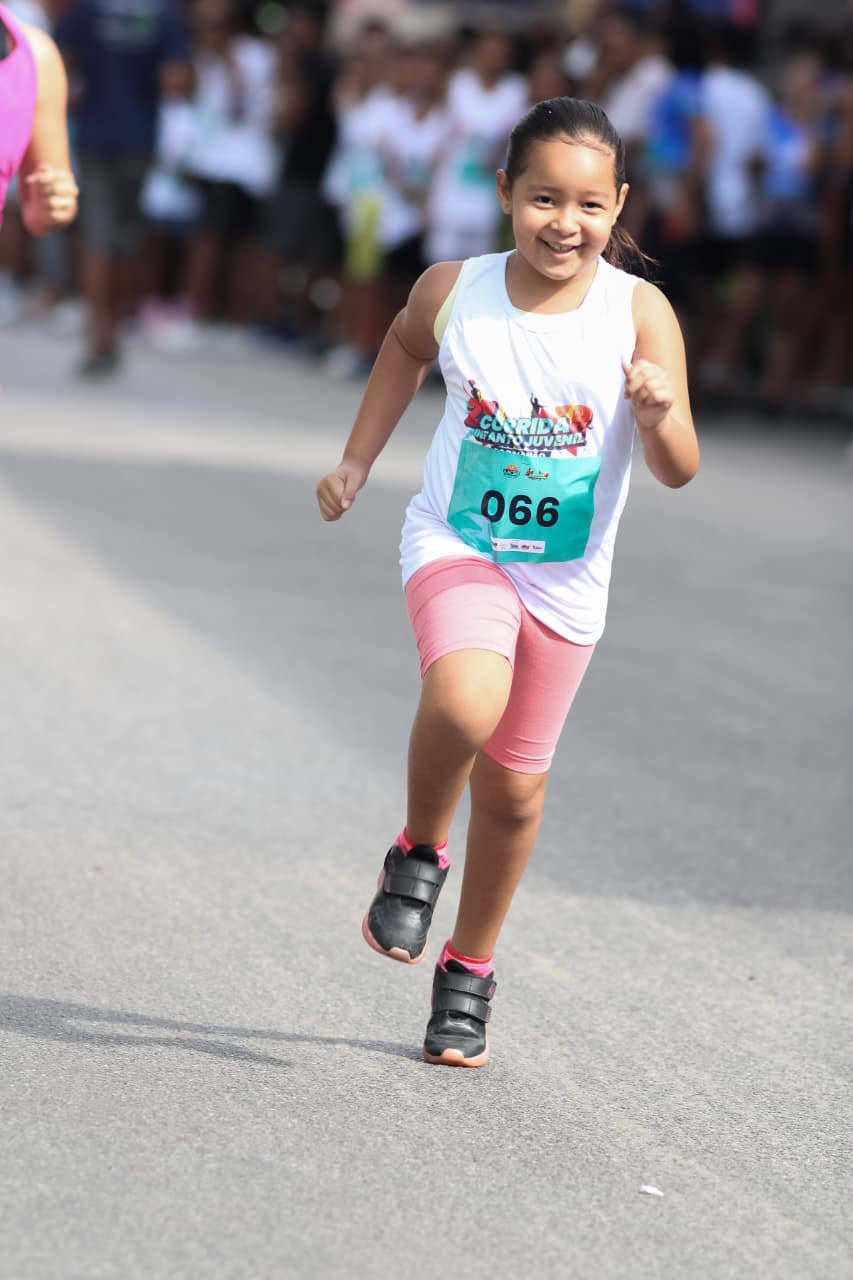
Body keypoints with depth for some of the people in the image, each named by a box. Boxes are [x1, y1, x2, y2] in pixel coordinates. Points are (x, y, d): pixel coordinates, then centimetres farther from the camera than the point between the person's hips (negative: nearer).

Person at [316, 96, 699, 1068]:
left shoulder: (639, 313, -14)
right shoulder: (453, 292, -9)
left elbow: (680, 472, -16)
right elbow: (406, 349, 15)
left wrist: (659, 414, -37)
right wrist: (357, 460, 15)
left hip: (565, 578, 1)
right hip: (457, 548, -1)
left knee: (514, 785, 11)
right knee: (465, 701, -32)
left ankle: (469, 971, 34)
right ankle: (419, 853, -2)